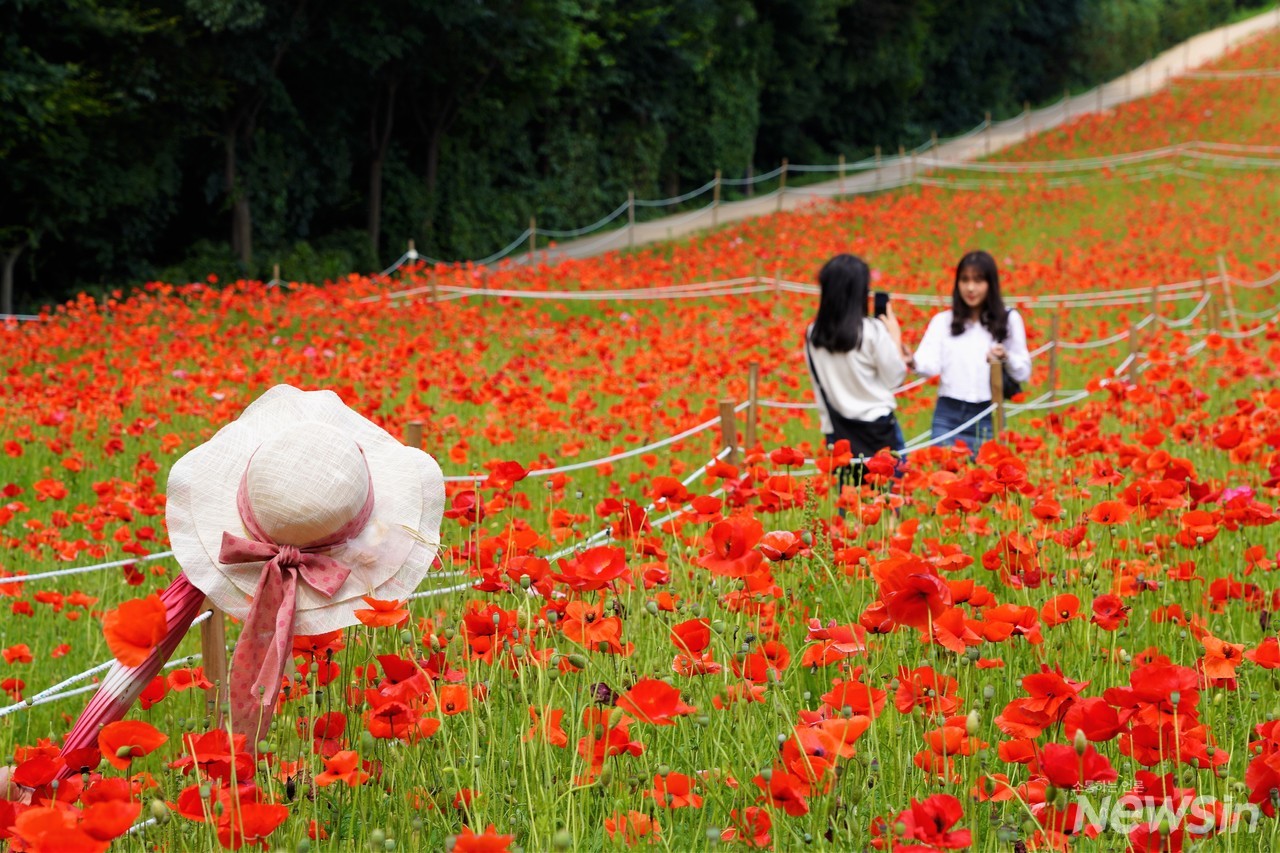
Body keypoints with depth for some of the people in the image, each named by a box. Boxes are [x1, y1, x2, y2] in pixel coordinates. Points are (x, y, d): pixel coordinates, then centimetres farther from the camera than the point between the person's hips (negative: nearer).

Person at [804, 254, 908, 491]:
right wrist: (895, 335, 7)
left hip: (838, 431, 4)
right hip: (877, 427, -4)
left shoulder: (813, 335, 0)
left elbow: (819, 384, 9)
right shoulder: (873, 331, -14)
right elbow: (895, 377, -4)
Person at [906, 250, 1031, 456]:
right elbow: (930, 364, -8)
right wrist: (913, 362, -31)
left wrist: (1006, 357, -15)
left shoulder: (1009, 319, 7)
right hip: (948, 415, 1)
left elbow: (1024, 373, 7)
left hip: (987, 416, -1)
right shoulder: (942, 321, 9)